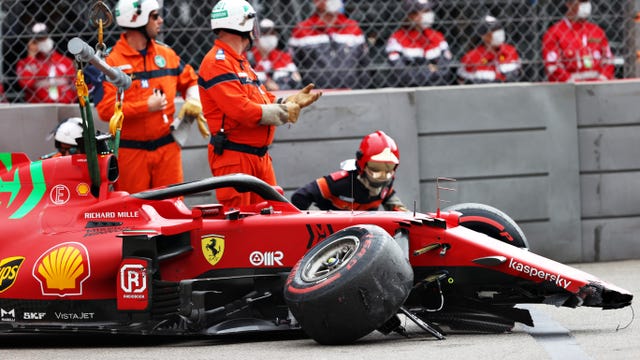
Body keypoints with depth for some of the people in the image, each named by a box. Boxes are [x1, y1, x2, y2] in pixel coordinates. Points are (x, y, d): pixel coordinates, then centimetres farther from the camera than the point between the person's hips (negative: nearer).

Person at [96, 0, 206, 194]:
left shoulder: (166, 53, 9)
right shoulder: (111, 61, -8)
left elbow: (189, 80, 25)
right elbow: (106, 109, -16)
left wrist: (193, 102, 4)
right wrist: (147, 106, -20)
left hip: (167, 147, 4)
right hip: (131, 151, -4)